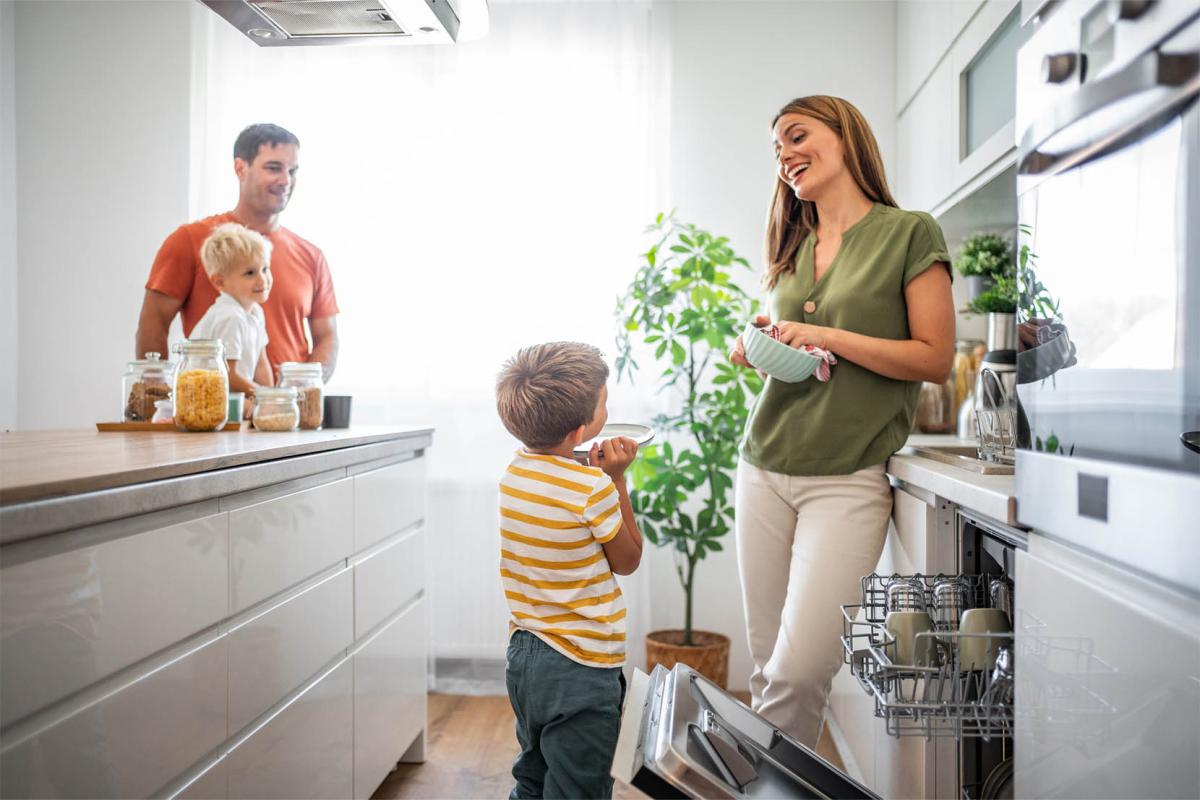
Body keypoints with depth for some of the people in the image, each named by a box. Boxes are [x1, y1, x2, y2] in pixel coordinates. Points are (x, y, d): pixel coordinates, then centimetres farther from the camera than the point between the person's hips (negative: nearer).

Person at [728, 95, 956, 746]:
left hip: (847, 480, -5)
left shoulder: (910, 233, 0)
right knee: (767, 664, 8)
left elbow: (936, 360, -5)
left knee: (798, 672, -11)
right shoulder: (793, 250, 16)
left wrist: (829, 337, -13)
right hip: (764, 468, 5)